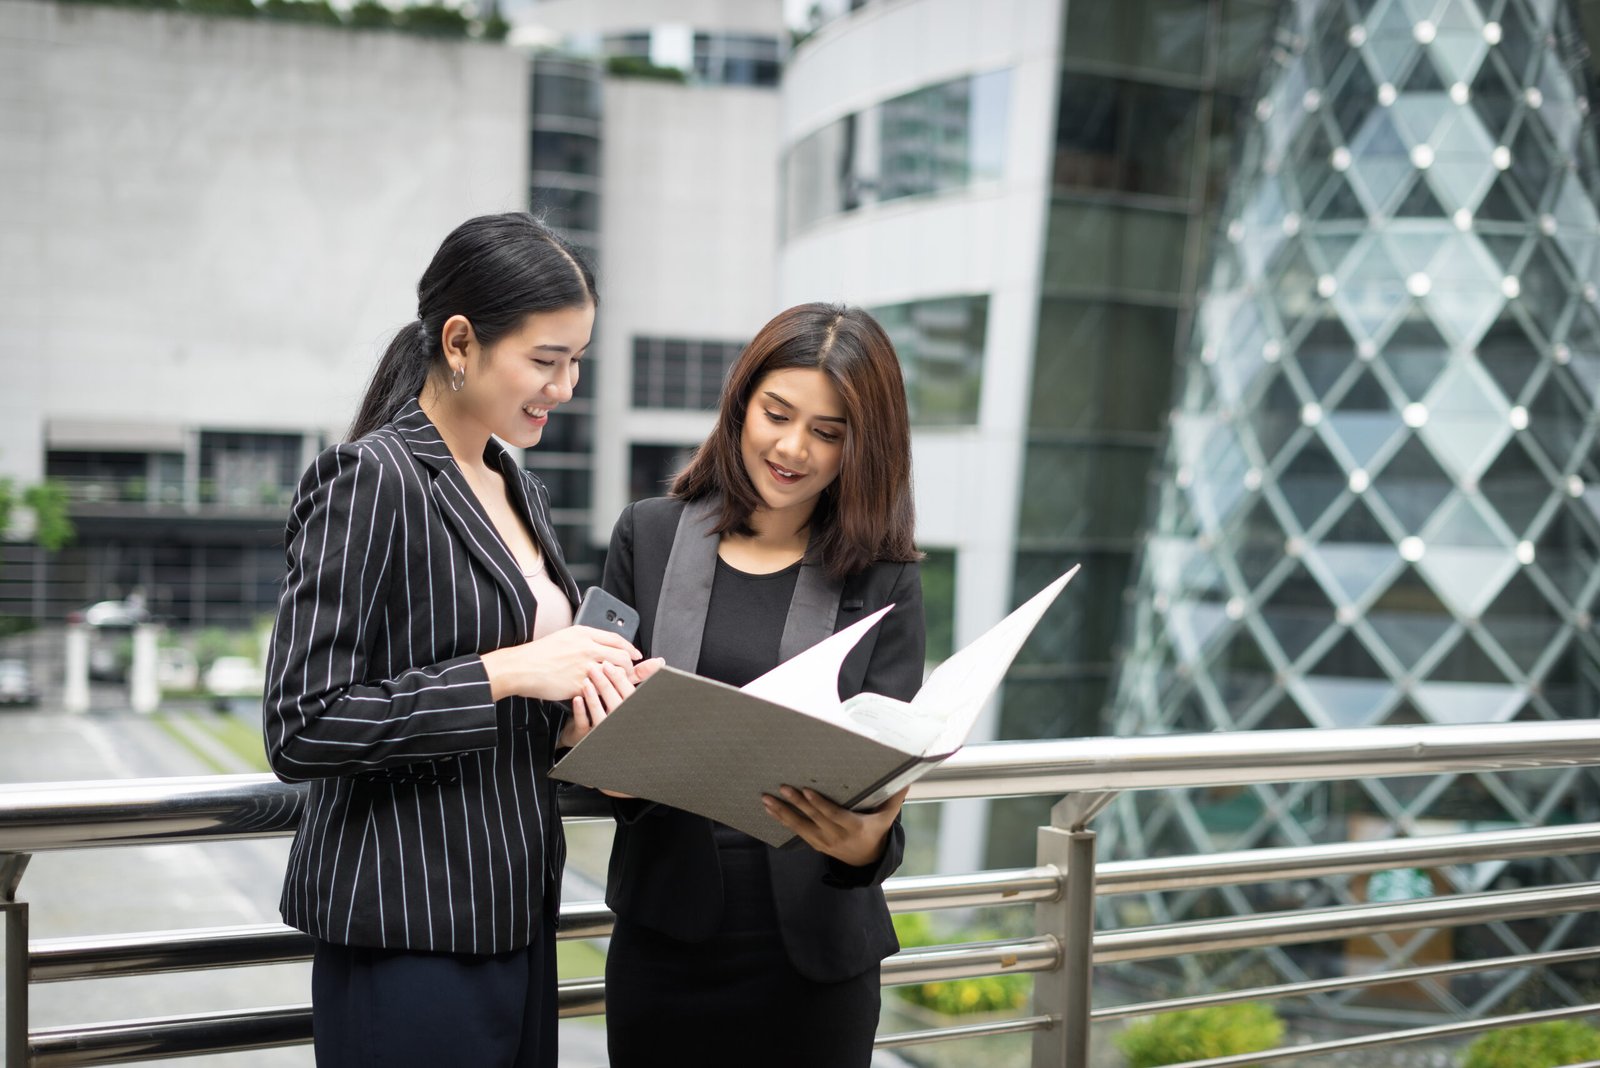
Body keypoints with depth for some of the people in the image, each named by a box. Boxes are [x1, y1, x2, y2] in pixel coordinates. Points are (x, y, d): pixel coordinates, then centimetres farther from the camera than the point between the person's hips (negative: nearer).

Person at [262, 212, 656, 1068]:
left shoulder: (517, 489, 12)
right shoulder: (370, 480, -13)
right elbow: (300, 728, -19)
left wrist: (571, 714, -1)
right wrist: (505, 673, -21)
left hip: (514, 912, 8)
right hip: (411, 926, -8)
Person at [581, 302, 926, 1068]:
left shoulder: (884, 581, -2)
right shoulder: (648, 538, 2)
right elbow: (603, 731, 5)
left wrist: (865, 844, -29)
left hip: (811, 949, -1)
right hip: (663, 937, 1)